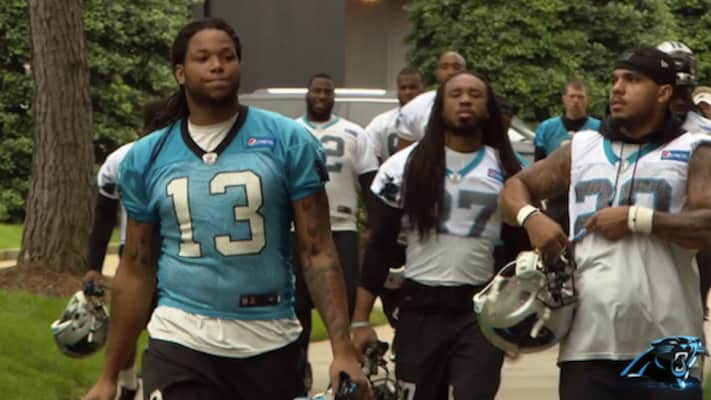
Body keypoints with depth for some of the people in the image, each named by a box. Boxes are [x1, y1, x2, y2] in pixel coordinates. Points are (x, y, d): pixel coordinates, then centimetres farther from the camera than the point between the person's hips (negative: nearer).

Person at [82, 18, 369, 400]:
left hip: (269, 343, 0)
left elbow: (318, 253, -2)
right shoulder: (147, 157, 5)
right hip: (180, 342, 0)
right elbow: (136, 271, 10)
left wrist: (343, 349, -12)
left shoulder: (288, 141, -1)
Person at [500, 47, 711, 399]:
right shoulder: (581, 148, 15)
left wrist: (636, 219, -14)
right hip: (588, 344, 3)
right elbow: (516, 187, 21)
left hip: (667, 349, -3)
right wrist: (530, 216, -2)